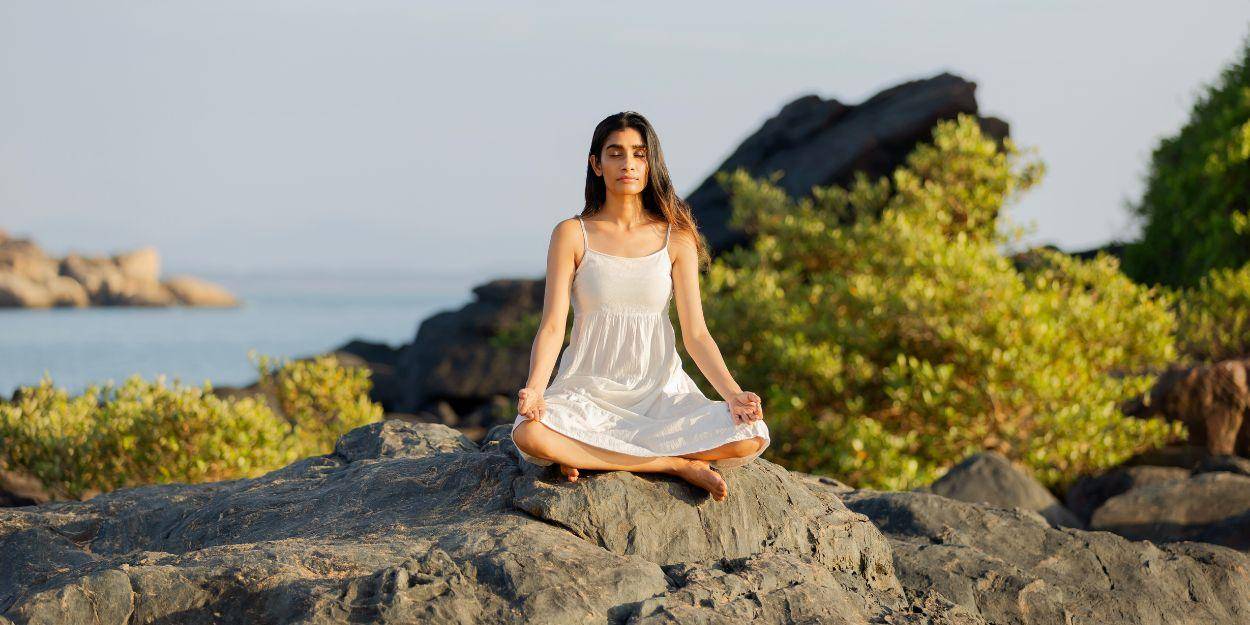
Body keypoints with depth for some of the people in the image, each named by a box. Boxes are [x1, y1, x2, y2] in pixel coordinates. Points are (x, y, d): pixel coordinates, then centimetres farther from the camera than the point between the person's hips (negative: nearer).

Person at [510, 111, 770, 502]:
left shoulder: (676, 239, 4)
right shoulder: (572, 235, 0)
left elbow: (696, 334, 0)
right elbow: (552, 325, -7)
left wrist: (733, 394, -16)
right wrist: (534, 390, -25)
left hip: (661, 392, 1)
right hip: (590, 392, -1)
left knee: (751, 437, -26)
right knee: (529, 434, -36)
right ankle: (677, 464, -20)